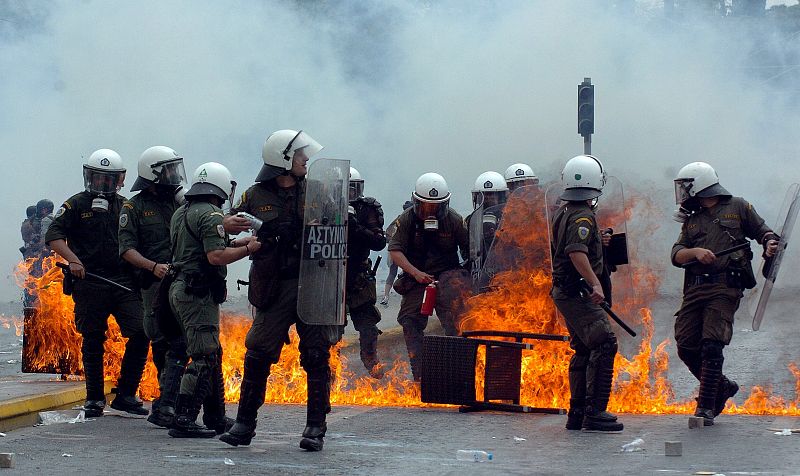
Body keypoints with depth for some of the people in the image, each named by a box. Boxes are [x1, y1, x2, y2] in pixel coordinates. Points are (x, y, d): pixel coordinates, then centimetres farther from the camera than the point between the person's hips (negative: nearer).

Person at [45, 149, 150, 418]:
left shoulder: (125, 207, 16)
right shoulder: (76, 205, 5)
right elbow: (53, 236, -4)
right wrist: (73, 260, -19)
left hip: (123, 284, 3)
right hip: (89, 283, -3)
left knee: (140, 334, -9)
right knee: (93, 342, 4)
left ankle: (126, 395, 1)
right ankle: (94, 398, 15)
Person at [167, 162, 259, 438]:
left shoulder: (181, 213, 18)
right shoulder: (211, 215, -13)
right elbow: (216, 256, -23)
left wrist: (238, 243, 20)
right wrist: (248, 250, -10)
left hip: (180, 288, 10)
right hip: (199, 294, -10)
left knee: (212, 354, 16)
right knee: (204, 358, -9)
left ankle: (216, 417, 22)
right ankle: (183, 420, -13)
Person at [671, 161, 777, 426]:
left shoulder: (738, 208, 9)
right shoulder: (691, 220, 21)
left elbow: (762, 231, 12)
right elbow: (676, 254, 10)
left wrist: (770, 244, -11)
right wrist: (696, 251, -10)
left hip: (725, 288, -5)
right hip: (695, 289, 5)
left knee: (711, 346, -14)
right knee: (686, 347, 1)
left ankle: (706, 407, -10)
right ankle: (722, 387, 23)